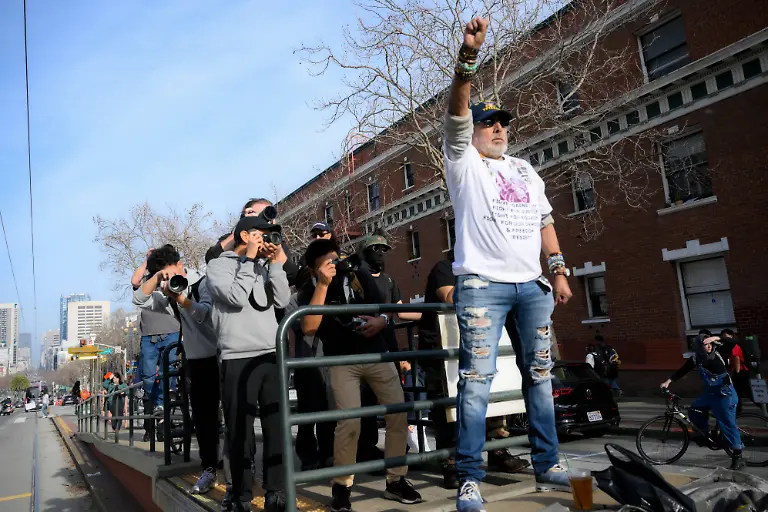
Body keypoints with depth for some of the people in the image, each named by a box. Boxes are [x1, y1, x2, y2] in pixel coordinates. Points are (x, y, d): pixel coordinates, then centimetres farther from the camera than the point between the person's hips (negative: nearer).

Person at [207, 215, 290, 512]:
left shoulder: (263, 267, 18)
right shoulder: (219, 265, 4)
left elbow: (283, 301, 8)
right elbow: (237, 297, -13)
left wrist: (277, 264, 6)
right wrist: (248, 259, -4)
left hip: (272, 355, 5)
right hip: (238, 358, -5)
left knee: (277, 428, 6)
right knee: (241, 431, 2)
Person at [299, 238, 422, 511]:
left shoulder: (359, 277, 2)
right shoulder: (309, 292, -4)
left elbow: (383, 309, 9)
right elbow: (309, 328, -22)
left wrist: (381, 320, -16)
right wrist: (323, 285, -25)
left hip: (377, 354, 3)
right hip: (342, 361, -3)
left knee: (399, 415, -1)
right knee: (349, 422, -17)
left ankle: (395, 480, 16)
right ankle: (341, 485, 6)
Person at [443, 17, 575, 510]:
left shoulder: (526, 170, 22)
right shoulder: (464, 162, 7)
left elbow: (545, 221, 19)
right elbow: (456, 111, -9)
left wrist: (559, 270, 9)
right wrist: (469, 56, -21)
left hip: (532, 285, 6)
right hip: (482, 284, -5)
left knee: (540, 375, 10)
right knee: (477, 379, -9)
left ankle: (547, 465, 23)